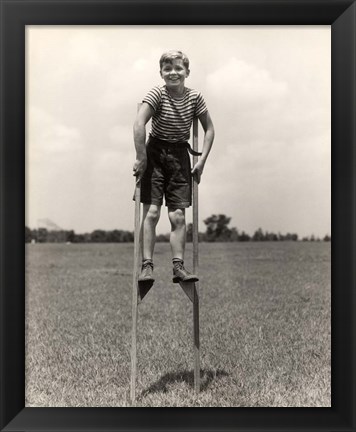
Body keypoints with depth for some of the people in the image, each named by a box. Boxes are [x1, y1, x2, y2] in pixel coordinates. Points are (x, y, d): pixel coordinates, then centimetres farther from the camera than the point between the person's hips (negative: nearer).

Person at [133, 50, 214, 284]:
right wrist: (141, 159, -22)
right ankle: (147, 266, -2)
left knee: (178, 216, -1)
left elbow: (209, 129, 5)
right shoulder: (157, 94, -11)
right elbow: (139, 125, -20)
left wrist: (202, 161, -1)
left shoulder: (195, 97, -2)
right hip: (155, 152, -2)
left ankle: (179, 267, 5)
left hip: (180, 154, 2)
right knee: (151, 212, -7)